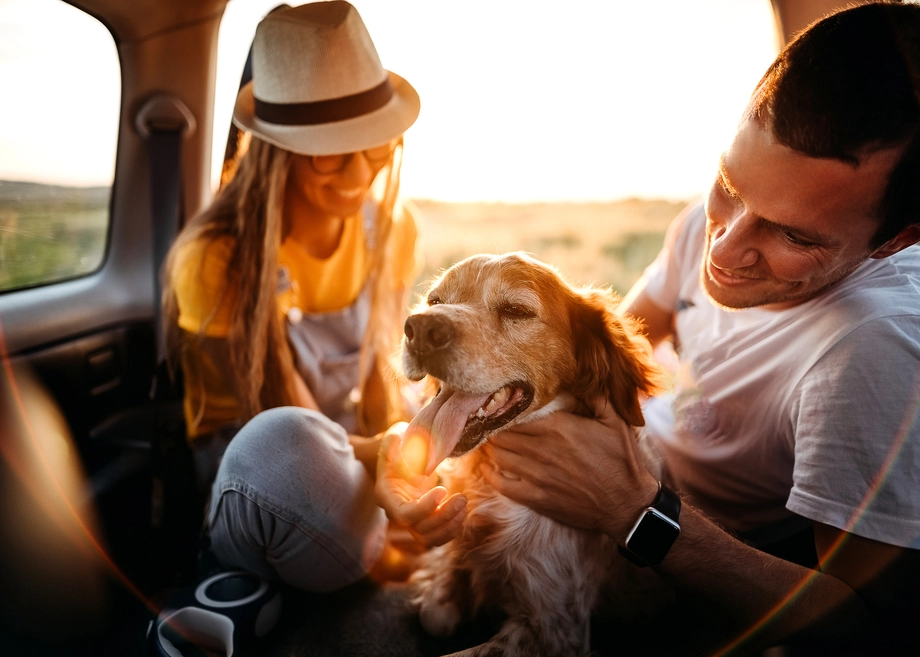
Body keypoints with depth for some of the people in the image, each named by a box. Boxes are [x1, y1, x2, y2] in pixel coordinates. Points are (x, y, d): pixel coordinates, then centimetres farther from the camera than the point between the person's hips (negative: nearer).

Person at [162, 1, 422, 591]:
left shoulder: (392, 228, -6)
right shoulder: (217, 257, -22)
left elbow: (377, 369, 1)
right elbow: (288, 434, -20)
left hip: (348, 448, 5)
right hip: (247, 464, -4)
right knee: (287, 441, -40)